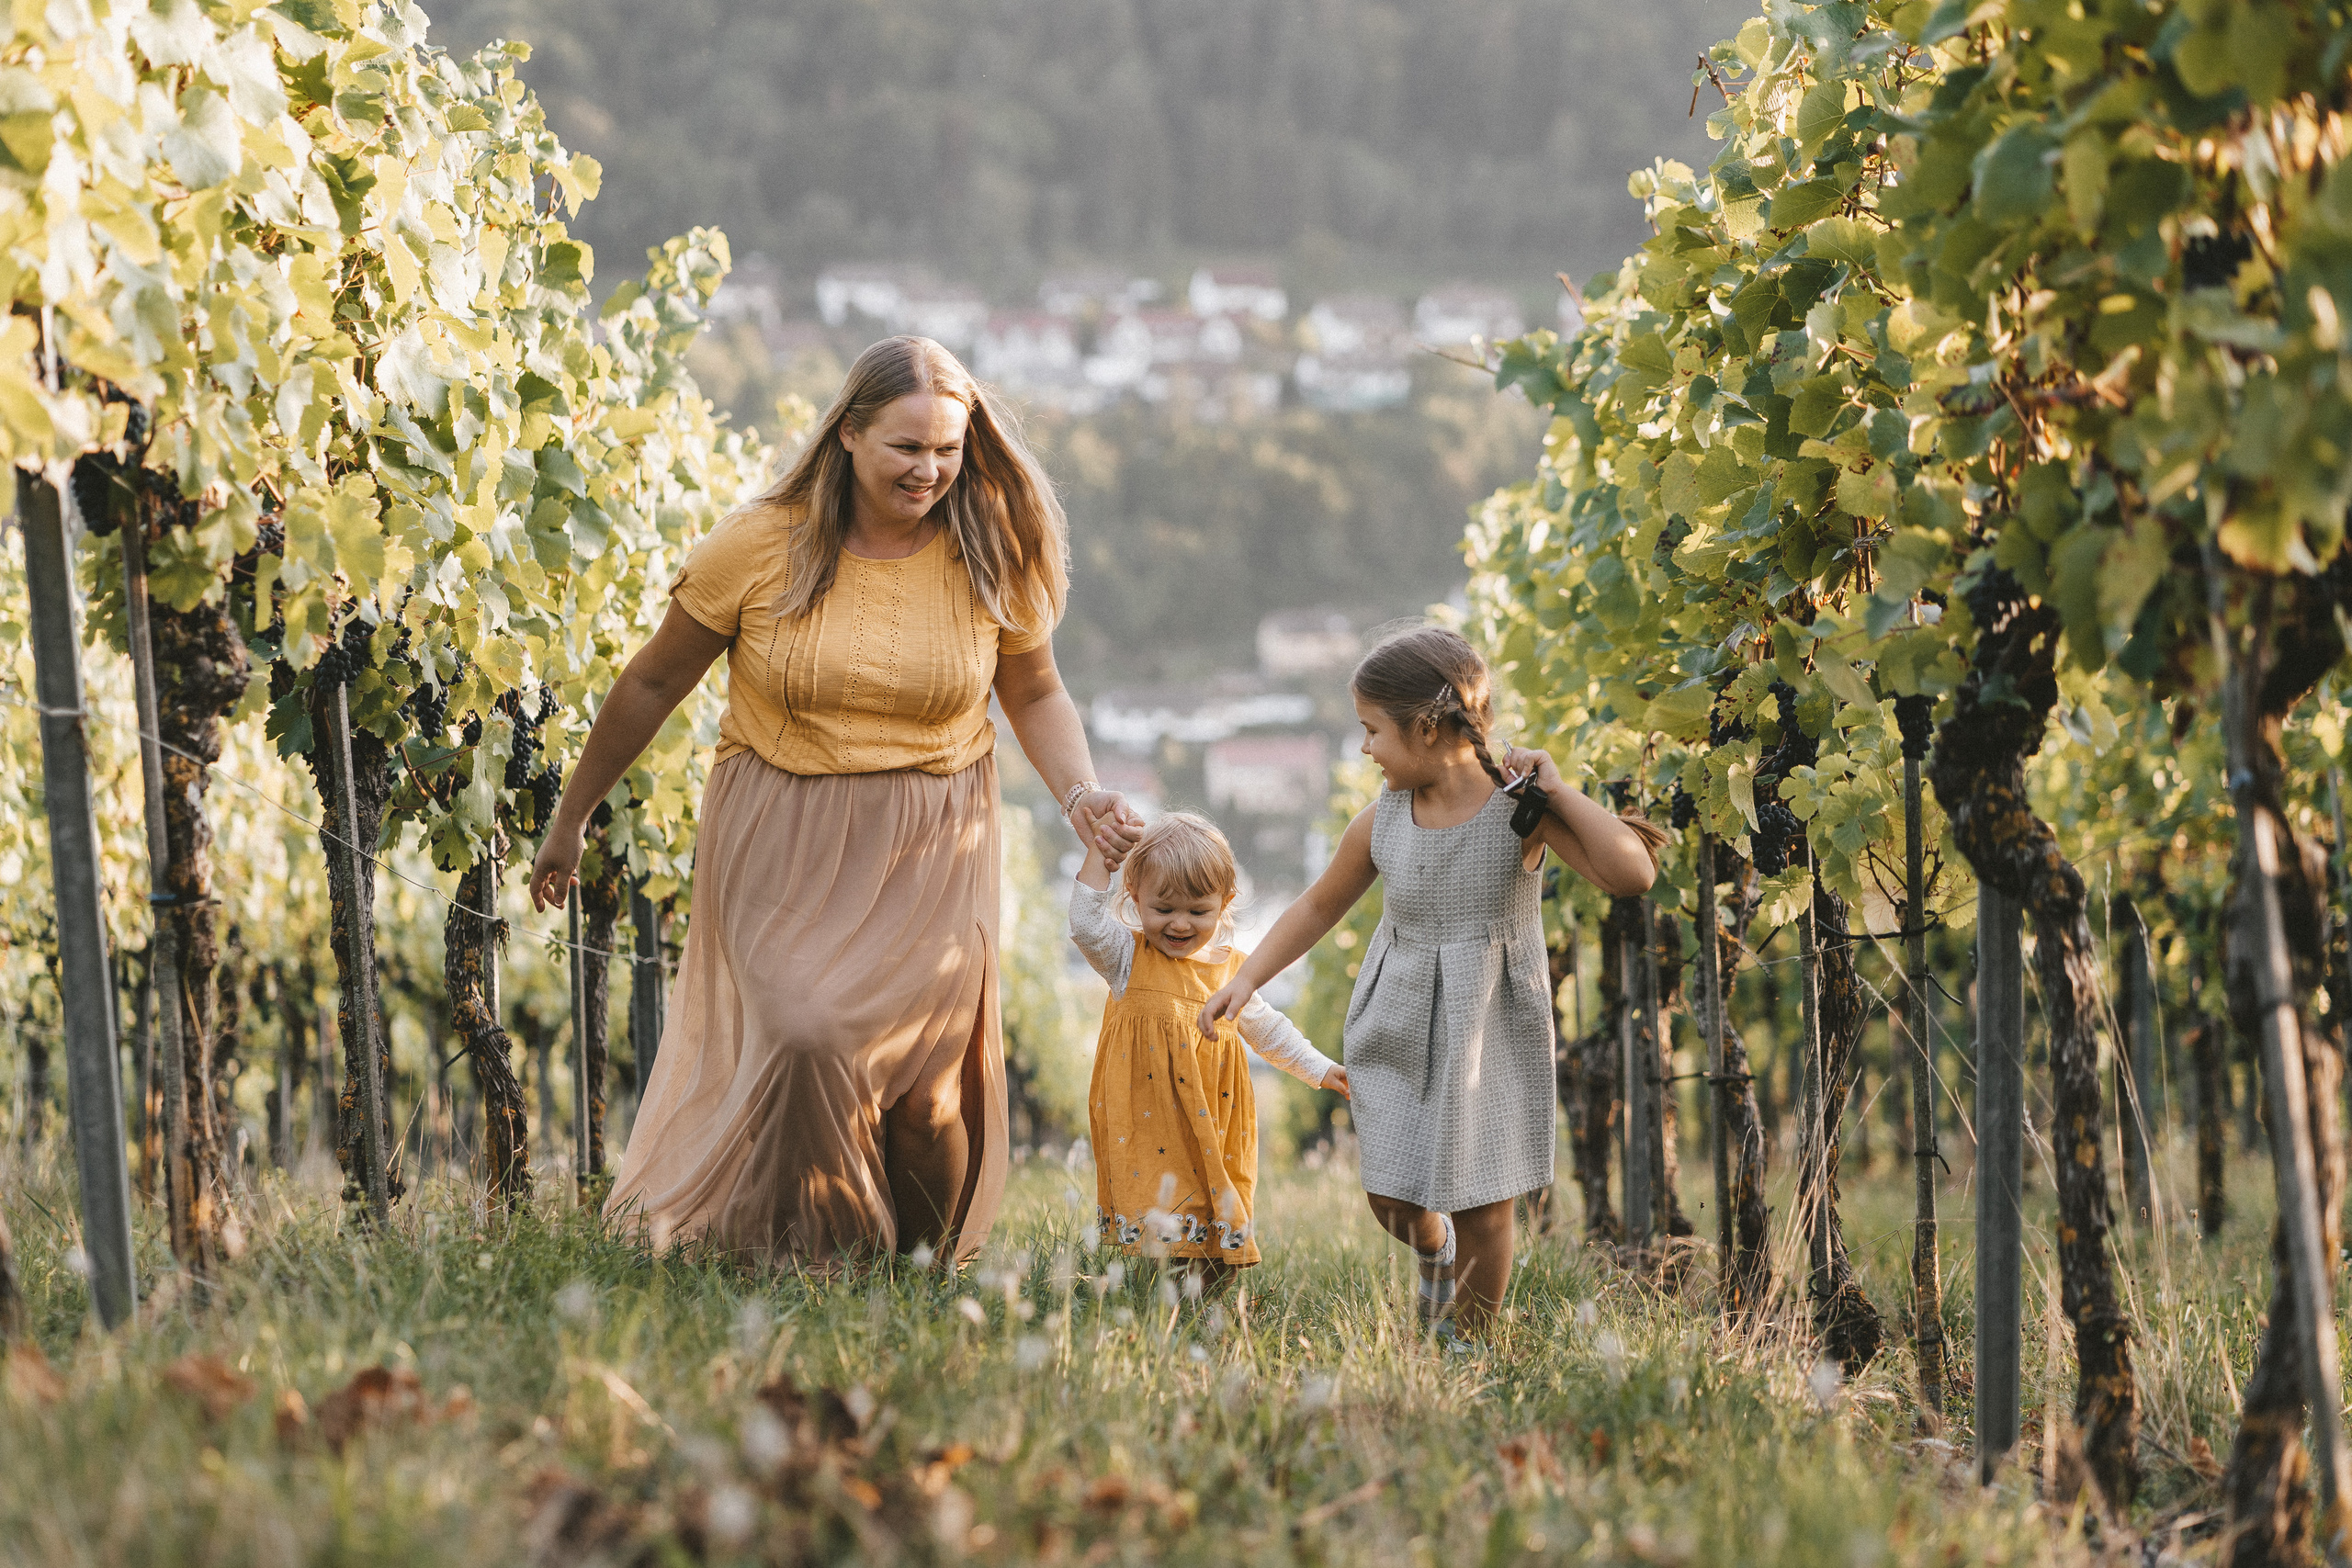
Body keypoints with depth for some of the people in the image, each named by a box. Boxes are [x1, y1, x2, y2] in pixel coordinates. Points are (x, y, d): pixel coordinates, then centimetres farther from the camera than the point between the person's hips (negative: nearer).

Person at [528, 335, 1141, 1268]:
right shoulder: (762, 546, -8)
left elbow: (1034, 694, 13)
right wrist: (569, 821, 10)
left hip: (929, 851, 2)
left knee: (927, 1085, -7)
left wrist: (1078, 792, -6)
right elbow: (653, 683, 3)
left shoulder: (992, 556, -3)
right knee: (806, 1035, -23)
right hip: (784, 842, -1)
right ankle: (794, 1252, -2)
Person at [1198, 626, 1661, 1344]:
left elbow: (1631, 874, -24)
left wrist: (1556, 787, -26)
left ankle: (1467, 1341, 23)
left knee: (1483, 1208, 2)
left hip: (1489, 1032, -3)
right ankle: (1434, 1251, 37)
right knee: (1393, 1199, 2)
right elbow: (1319, 907, 11)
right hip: (1395, 1031, 3)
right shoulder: (1381, 823, -4)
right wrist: (1247, 978, 3)